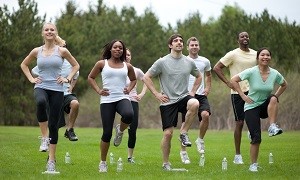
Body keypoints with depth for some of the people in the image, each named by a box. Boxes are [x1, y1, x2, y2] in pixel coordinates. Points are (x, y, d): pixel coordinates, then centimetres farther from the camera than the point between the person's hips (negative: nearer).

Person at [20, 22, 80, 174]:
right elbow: (24, 64, 22)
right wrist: (31, 79, 9)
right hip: (41, 87, 0)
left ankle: (51, 160, 7)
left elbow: (76, 65, 15)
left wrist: (68, 78, 2)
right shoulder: (37, 51, 7)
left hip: (57, 90, 0)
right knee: (41, 102, -39)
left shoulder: (62, 51, 3)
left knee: (53, 125, -1)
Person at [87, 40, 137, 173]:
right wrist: (98, 91, 1)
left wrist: (129, 89, 9)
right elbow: (90, 78, 14)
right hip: (107, 100, -1)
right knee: (107, 133, -5)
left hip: (122, 98, 1)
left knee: (129, 115, -35)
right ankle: (102, 162, 13)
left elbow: (134, 79, 29)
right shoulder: (102, 64, 7)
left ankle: (120, 131, 1)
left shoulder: (127, 66, 12)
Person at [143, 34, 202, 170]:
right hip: (168, 102, -2)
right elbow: (146, 77, 0)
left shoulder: (189, 62, 7)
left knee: (194, 104, -33)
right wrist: (157, 94, -4)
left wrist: (193, 91, 12)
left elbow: (198, 77, 26)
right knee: (168, 133, -5)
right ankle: (165, 163, 12)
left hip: (184, 97, 2)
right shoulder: (162, 62, -3)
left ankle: (184, 133, -15)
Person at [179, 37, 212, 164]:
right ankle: (183, 151, 8)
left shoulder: (205, 61, 9)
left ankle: (200, 140, 0)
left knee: (205, 115, -24)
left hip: (200, 95, 2)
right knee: (185, 123, -3)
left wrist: (208, 88, 14)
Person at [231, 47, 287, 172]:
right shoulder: (251, 72, -13)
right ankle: (253, 165, 7)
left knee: (273, 98, -34)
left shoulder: (275, 74, -4)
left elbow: (284, 85, 17)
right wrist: (243, 96, -10)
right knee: (256, 138, -9)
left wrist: (276, 97, 3)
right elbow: (233, 80, -9)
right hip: (251, 107, -2)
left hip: (266, 106, 2)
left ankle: (272, 127, -30)